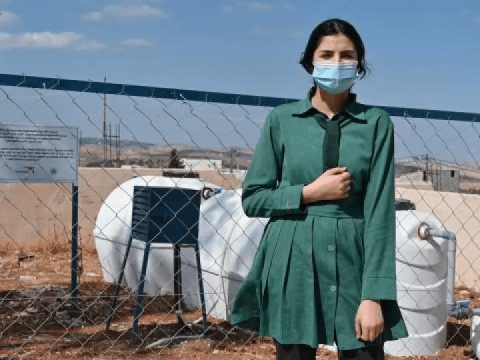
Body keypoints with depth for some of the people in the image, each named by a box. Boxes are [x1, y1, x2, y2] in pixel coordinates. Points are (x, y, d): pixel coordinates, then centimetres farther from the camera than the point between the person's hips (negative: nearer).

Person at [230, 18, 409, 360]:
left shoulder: (376, 123, 0)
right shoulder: (282, 120, 2)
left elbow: (380, 210, -6)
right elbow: (252, 199, 5)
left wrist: (373, 295, -13)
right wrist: (309, 193, -10)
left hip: (353, 262, 0)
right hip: (293, 264, 1)